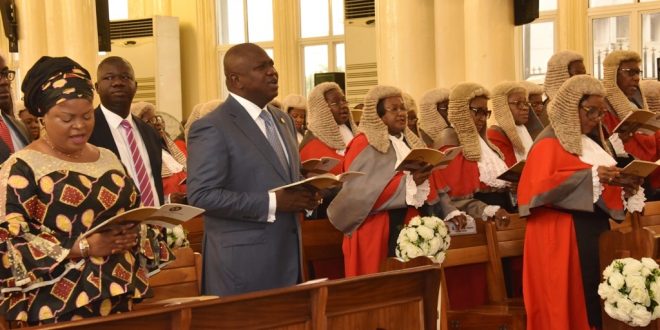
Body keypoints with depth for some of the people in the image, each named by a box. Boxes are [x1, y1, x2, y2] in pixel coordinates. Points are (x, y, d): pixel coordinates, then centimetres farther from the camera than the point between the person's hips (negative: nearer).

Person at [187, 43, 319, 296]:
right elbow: (202, 196, -18)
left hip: (288, 256, 7)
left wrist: (305, 194, 1)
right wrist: (272, 203, -22)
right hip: (242, 263, -7)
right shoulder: (211, 128, -11)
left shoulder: (283, 120, 16)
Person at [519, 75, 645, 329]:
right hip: (564, 236, -7)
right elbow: (541, 186, -21)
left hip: (597, 230, 8)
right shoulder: (550, 143, -6)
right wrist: (592, 176, -25)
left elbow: (606, 187, 22)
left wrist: (625, 189, -1)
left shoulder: (594, 142, 17)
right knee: (570, 305, -7)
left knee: (598, 300, 4)